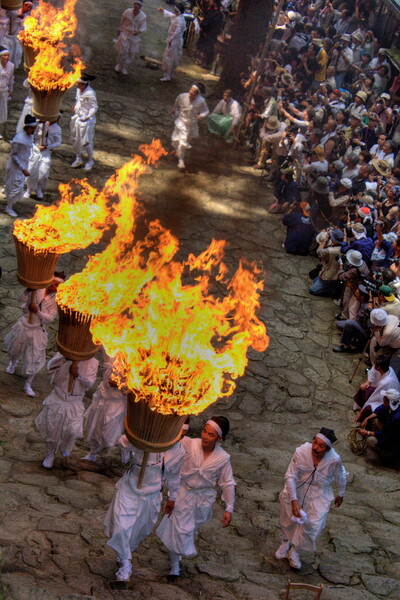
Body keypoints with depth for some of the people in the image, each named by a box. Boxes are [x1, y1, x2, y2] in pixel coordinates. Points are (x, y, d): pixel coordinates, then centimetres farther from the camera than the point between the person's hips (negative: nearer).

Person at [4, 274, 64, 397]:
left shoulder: (56, 300, -14)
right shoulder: (37, 291, -13)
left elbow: (50, 318, -18)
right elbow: (21, 299, -14)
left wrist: (37, 311, -30)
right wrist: (29, 289, -29)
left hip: (37, 331, -1)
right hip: (23, 326, 2)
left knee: (34, 359, 4)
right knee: (14, 350, 26)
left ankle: (28, 385, 24)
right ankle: (13, 363, 63)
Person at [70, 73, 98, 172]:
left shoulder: (90, 93, -24)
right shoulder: (79, 89, -2)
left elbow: (94, 107, -17)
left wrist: (88, 116, -25)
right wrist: (75, 107, 9)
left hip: (86, 120, -8)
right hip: (77, 117, 8)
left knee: (86, 141, -2)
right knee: (75, 139, 15)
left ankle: (90, 161, 19)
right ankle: (78, 158, 33)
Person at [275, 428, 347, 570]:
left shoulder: (334, 460, -25)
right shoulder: (301, 452, -29)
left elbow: (340, 477, -3)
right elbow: (290, 476, -23)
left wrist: (341, 495, 13)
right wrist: (294, 501, -27)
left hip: (319, 494, 0)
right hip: (297, 488, 0)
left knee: (313, 524, -10)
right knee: (288, 518, 15)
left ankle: (294, 550, 16)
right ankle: (285, 542, 49)